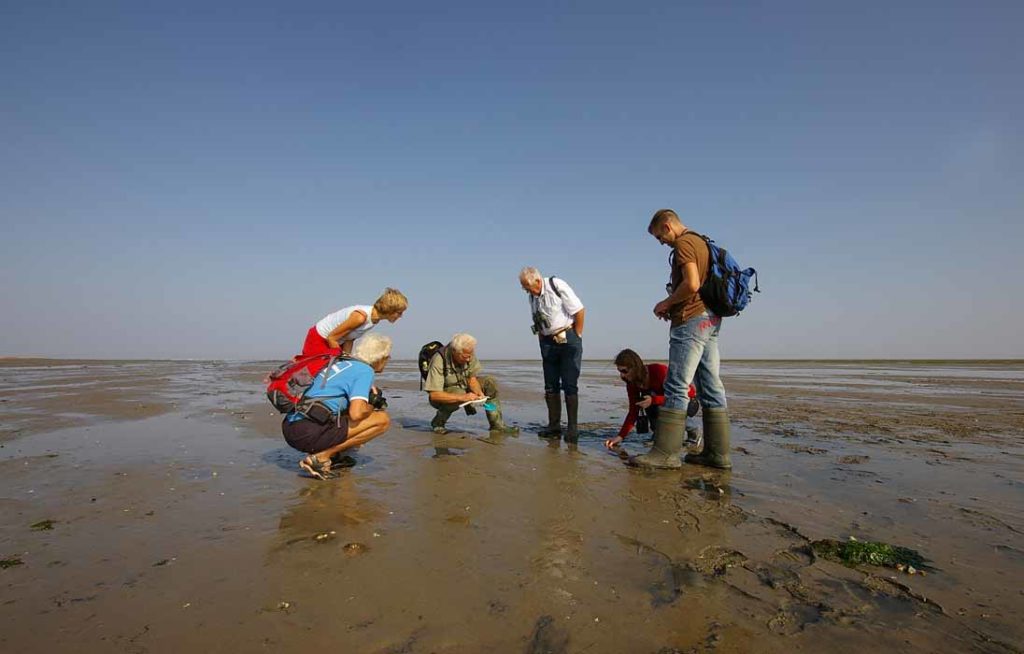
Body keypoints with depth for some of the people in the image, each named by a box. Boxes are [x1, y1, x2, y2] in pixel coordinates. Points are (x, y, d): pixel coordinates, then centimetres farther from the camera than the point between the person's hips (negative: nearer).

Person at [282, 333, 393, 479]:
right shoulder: (365, 370, -5)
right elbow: (356, 413, -17)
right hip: (309, 432, -9)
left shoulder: (340, 362, 21)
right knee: (382, 420, -6)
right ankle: (321, 457, -6)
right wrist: (370, 407, 6)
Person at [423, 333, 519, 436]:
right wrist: (463, 397, -42)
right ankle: (438, 423, -12)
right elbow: (434, 395, -36)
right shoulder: (439, 361, -32)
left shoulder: (469, 355, -14)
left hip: (463, 386, 6)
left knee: (490, 382, -11)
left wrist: (479, 393, -26)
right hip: (445, 393, -6)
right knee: (459, 394, -38)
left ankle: (497, 425, -8)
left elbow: (472, 379, -4)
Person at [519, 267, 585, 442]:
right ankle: (554, 426, 15)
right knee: (551, 386, 7)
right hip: (548, 342, 7)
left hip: (568, 339, -6)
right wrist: (542, 341, 8)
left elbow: (580, 311, -13)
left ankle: (572, 428, 2)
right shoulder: (532, 296, 7)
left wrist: (576, 337, -8)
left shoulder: (558, 286, -14)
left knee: (569, 385, -5)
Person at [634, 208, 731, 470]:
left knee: (676, 386, -10)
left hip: (691, 321, -10)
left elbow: (692, 284, -21)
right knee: (711, 387, 8)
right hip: (709, 318, 10)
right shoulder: (701, 241, 22)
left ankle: (666, 452, -7)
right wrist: (673, 306, 14)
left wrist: (667, 303, -6)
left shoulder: (683, 243, -8)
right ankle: (718, 453, 12)